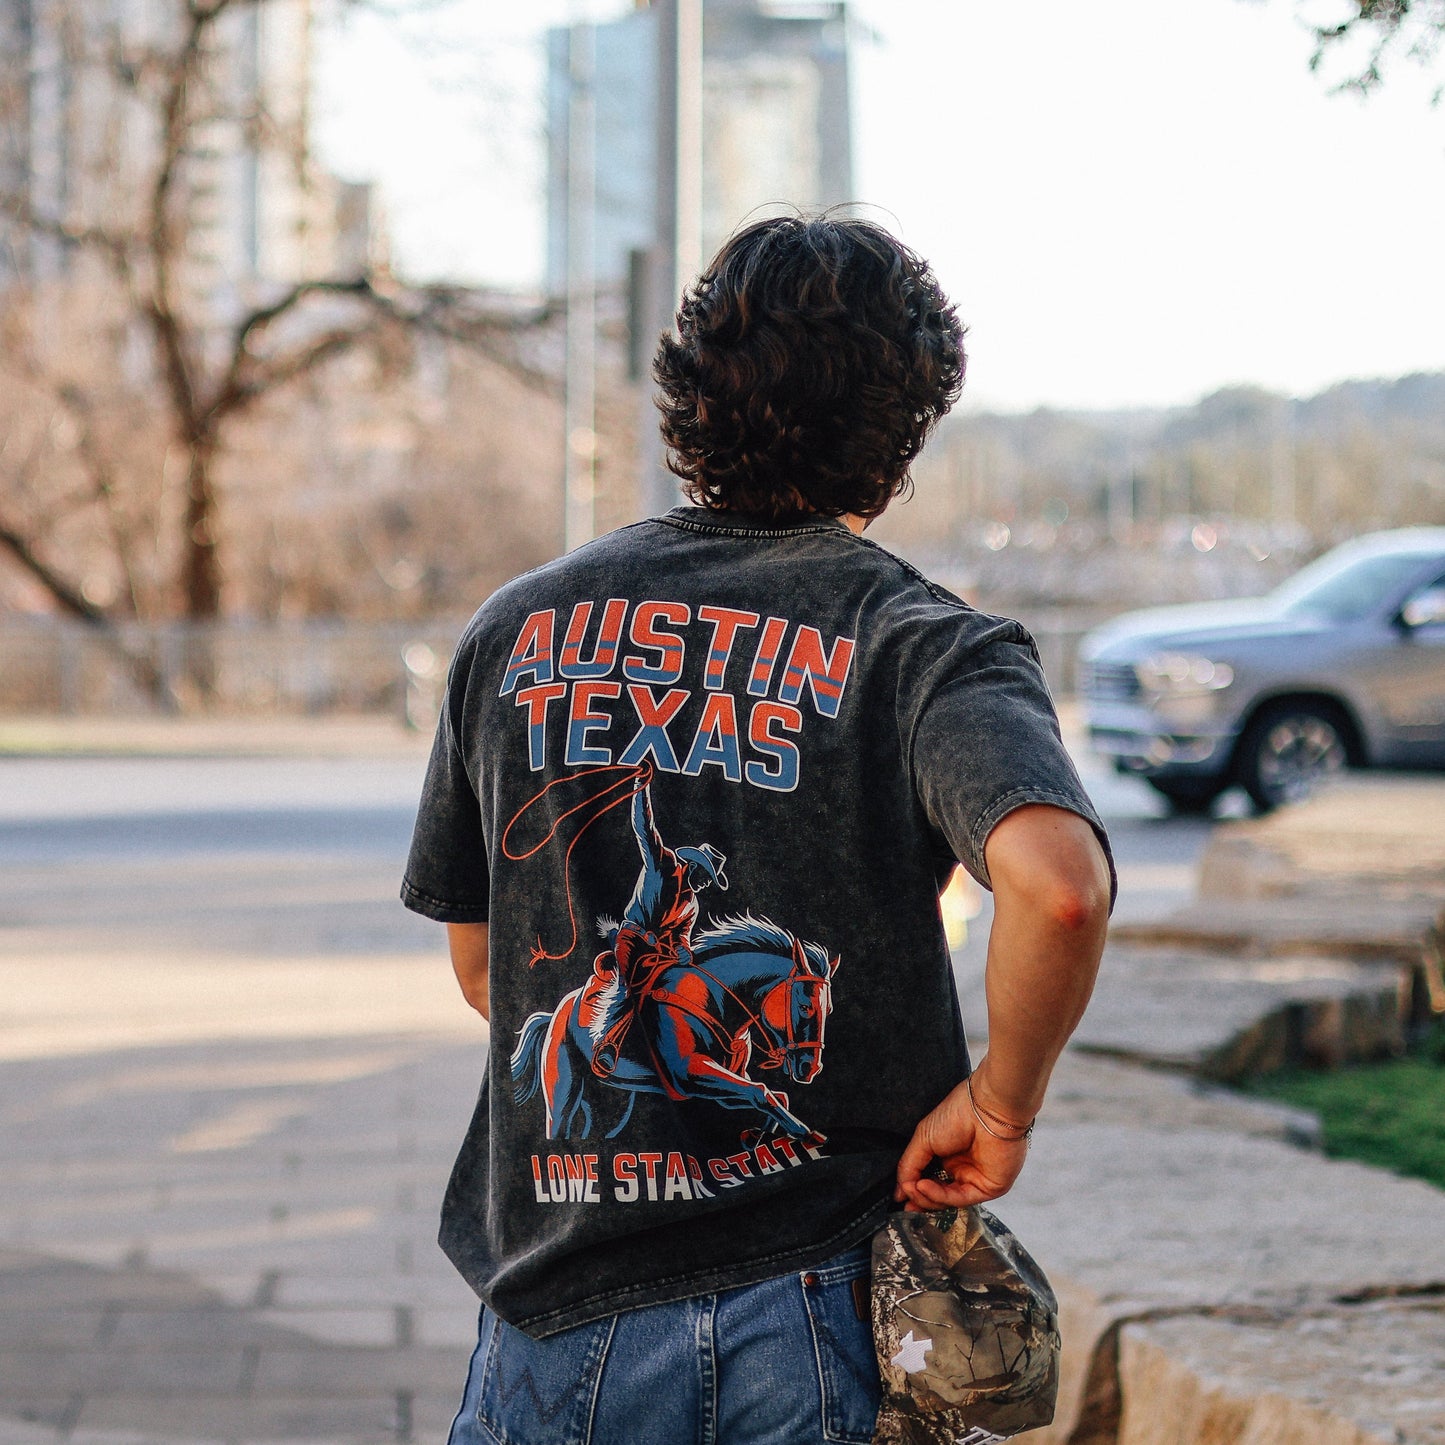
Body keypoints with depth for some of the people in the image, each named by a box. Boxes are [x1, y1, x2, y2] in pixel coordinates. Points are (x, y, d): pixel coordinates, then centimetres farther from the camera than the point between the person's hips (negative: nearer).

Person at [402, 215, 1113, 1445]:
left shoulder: (517, 630, 5)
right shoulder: (925, 649, -7)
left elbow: (481, 967, 12)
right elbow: (1059, 885, -27)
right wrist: (1002, 1106, -12)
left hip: (553, 1335, 3)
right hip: (816, 1335, -3)